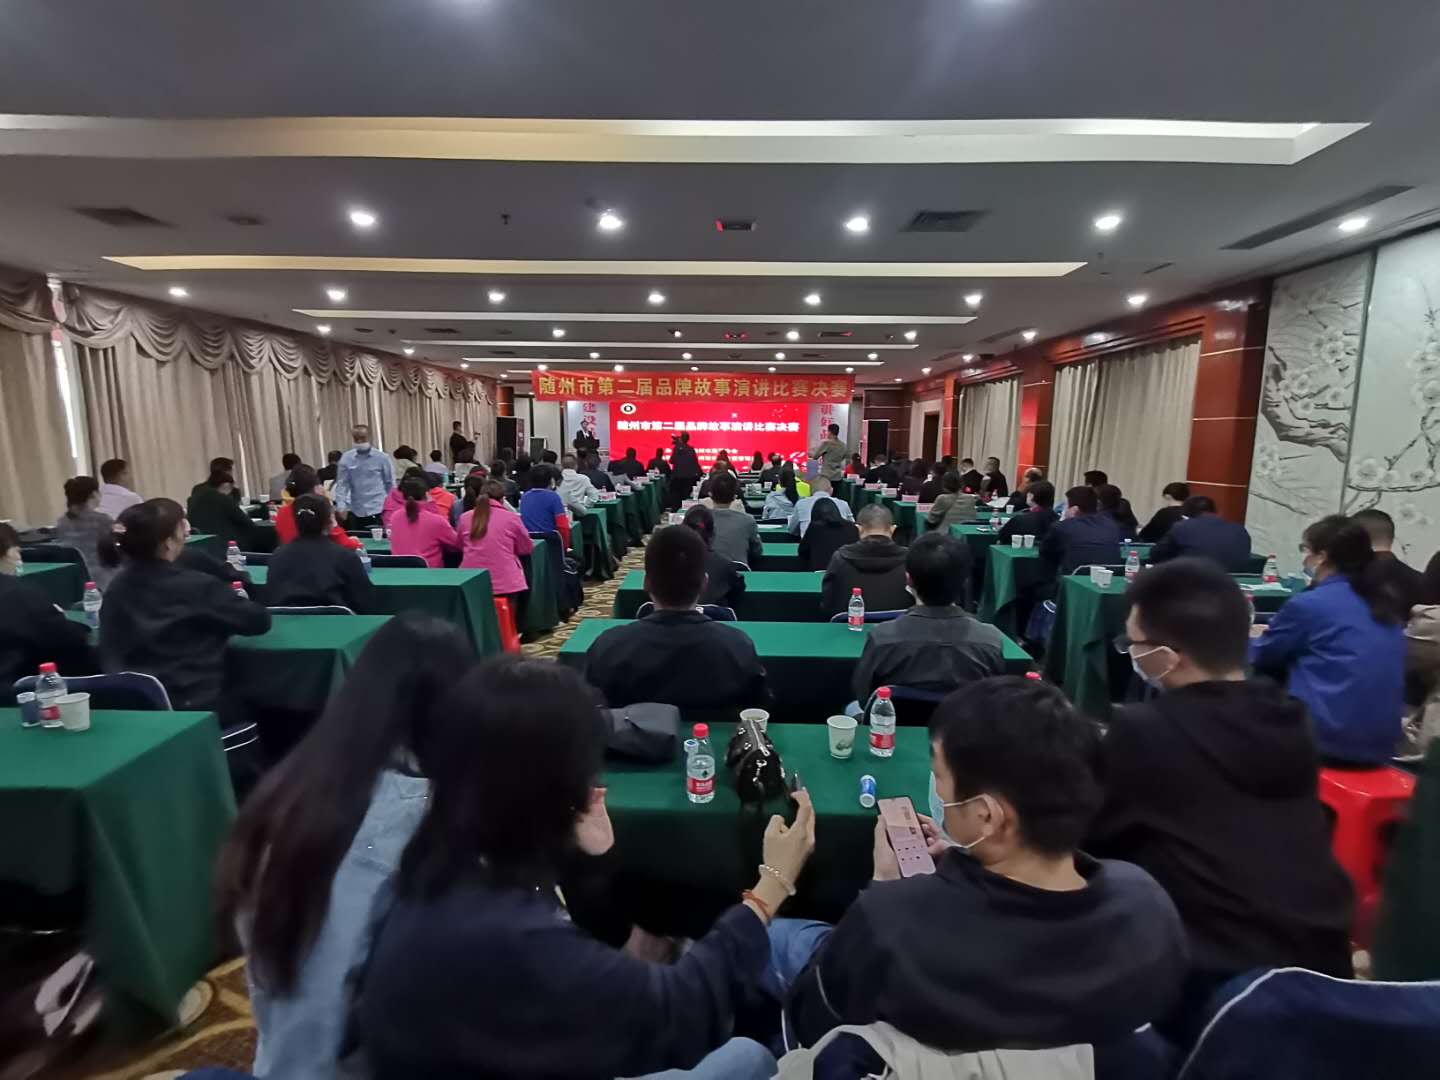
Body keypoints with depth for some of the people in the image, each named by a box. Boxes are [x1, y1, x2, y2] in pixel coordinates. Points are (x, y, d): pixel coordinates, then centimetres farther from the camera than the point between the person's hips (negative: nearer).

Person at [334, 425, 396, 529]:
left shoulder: (381, 458, -2)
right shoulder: (346, 458, 2)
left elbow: (390, 483, 3)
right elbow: (341, 484, 1)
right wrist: (341, 507, -10)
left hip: (378, 511, -2)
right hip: (355, 512, 2)